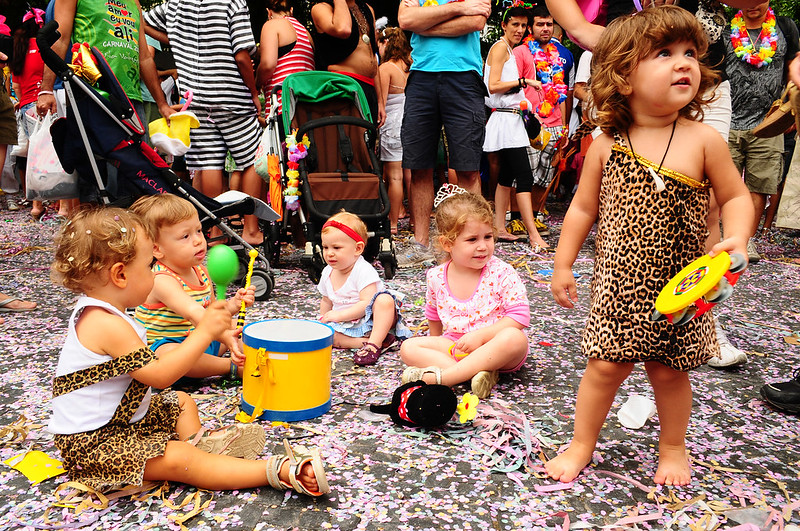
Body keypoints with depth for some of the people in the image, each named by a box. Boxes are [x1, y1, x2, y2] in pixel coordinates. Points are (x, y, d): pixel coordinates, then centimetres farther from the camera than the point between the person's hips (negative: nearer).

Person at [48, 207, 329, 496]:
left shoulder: (95, 312, 6)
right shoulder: (108, 325, -28)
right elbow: (159, 375, -29)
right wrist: (204, 332, -27)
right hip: (94, 441, -11)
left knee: (182, 402, 21)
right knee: (179, 460, -24)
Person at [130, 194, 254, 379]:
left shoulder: (200, 270, 3)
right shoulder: (162, 281, -25)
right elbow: (193, 312, -42)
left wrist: (233, 303, -6)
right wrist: (225, 336, -54)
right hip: (161, 348, -9)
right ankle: (232, 366, -26)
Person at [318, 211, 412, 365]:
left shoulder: (364, 270, -16)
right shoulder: (327, 273, 6)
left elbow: (366, 303, -24)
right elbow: (326, 301, 22)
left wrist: (339, 315, -24)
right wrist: (324, 320, 10)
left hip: (373, 321, -6)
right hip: (347, 327, 6)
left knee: (385, 299, -34)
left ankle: (374, 342, -35)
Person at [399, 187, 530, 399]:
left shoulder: (501, 273, -13)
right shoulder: (437, 278, -2)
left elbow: (520, 315, -18)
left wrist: (480, 335, -24)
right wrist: (437, 347, 21)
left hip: (494, 349, -3)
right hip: (454, 346, 3)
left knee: (515, 338, -36)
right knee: (409, 347, -15)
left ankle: (440, 376, -37)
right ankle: (475, 373, -30)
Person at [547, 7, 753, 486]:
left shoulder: (703, 140, -6)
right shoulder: (607, 144, -5)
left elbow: (736, 196, 3)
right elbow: (583, 208, 4)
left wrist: (736, 239, -16)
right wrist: (563, 265, 5)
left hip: (679, 285, 0)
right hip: (620, 282, 0)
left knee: (669, 370, 12)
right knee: (605, 366, 3)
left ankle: (673, 448, 37)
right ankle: (581, 446, 25)